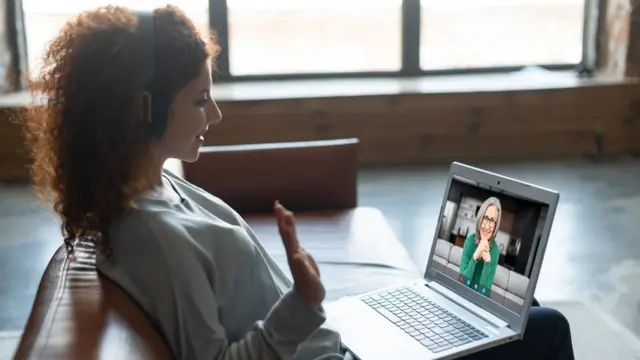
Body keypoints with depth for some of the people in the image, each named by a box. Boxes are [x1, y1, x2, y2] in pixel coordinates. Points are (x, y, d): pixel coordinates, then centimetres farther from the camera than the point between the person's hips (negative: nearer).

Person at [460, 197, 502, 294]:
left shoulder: (495, 250, -11)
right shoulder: (470, 241, -8)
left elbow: (484, 290, -13)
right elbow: (462, 279, -12)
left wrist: (487, 261, -23)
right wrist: (475, 257, -23)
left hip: (481, 296, -1)